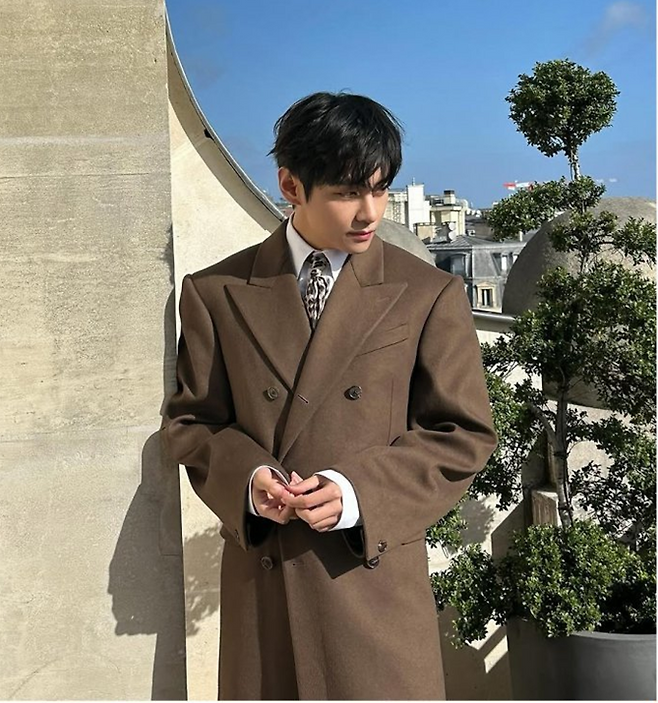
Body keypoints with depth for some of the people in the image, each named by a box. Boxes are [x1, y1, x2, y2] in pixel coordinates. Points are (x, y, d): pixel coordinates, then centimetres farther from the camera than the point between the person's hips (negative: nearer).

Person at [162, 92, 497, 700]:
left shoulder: (430, 295, 1)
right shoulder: (218, 292, 4)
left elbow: (465, 434, 0)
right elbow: (190, 420, 8)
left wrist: (359, 491, -14)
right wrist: (246, 478, -13)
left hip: (374, 570, -1)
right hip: (261, 574, 1)